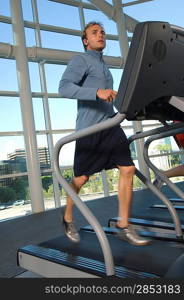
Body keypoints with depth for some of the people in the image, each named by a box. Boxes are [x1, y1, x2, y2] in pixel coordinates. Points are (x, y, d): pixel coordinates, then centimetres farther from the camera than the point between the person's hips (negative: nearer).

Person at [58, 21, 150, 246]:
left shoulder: (104, 65, 26)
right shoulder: (80, 60, -1)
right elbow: (64, 87, -19)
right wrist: (97, 92, -30)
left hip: (111, 126, 7)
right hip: (89, 128, -7)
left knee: (128, 169, -6)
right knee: (81, 178, 0)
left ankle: (123, 227, 3)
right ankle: (68, 219, 26)